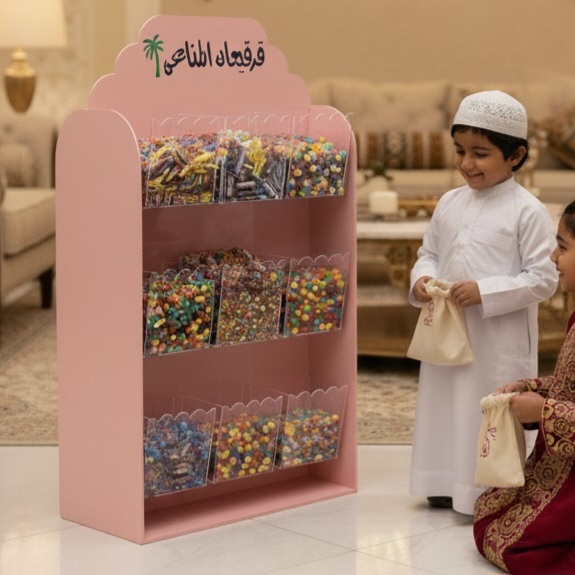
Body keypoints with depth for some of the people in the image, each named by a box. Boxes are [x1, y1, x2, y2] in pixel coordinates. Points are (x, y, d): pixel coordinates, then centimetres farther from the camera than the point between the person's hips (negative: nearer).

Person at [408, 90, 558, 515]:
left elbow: (543, 279, -14)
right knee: (445, 406, 15)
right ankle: (448, 485, 30)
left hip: (499, 342, -6)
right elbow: (429, 252, 17)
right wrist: (421, 279, -6)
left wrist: (485, 292, -22)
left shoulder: (527, 211, -11)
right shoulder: (450, 203, 7)